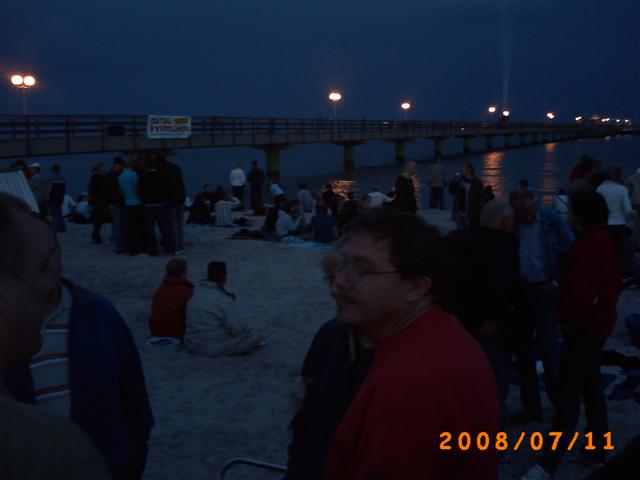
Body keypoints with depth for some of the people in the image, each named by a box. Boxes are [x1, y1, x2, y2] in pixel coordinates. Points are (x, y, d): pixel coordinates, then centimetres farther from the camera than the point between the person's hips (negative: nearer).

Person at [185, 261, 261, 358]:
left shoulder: (195, 292, 3)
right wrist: (248, 332, 4)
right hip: (215, 348, -8)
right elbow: (235, 328, -17)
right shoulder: (223, 299, -19)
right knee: (256, 337, 0)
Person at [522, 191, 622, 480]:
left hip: (584, 326, -11)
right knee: (591, 388, 18)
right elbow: (613, 282, 18)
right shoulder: (602, 239, 12)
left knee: (568, 394, -9)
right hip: (596, 322, 11)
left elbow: (580, 290, -26)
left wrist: (567, 319, -11)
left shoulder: (589, 245, -21)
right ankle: (597, 447, 29)